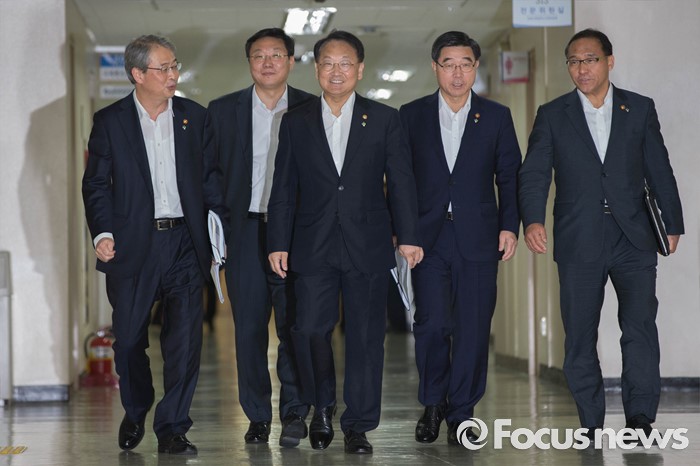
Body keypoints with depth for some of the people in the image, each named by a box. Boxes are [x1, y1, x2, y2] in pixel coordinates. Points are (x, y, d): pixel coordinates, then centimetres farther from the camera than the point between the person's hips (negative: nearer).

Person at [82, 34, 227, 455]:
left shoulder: (195, 117, 8)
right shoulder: (110, 121, 3)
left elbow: (211, 177, 10)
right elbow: (96, 184, 3)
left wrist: (223, 227, 1)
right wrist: (102, 233, -10)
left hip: (185, 243, 1)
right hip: (132, 244, -1)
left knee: (185, 340, -5)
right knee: (129, 340, 9)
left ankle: (172, 428, 3)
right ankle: (135, 413, 33)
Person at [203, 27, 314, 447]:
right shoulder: (223, 111, 8)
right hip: (245, 234, 1)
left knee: (294, 326, -3)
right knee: (249, 329, 3)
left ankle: (295, 413, 7)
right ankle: (257, 417, 12)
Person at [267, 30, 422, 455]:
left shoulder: (385, 120, 5)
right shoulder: (296, 122, 8)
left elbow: (401, 182, 2)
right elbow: (284, 189, 8)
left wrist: (408, 237, -5)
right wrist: (279, 243, 2)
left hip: (367, 245, -1)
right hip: (313, 247, 1)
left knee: (366, 336, 2)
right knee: (310, 329, -6)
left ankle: (358, 425, 12)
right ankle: (322, 407, 19)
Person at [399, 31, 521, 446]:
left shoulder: (497, 117, 8)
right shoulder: (412, 116, 7)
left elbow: (509, 176, 8)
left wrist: (510, 225, -2)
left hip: (478, 238, 1)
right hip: (428, 236, 0)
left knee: (473, 329, 0)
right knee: (432, 323, -7)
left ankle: (461, 415, 11)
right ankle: (433, 404, 15)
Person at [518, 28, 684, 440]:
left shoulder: (640, 109, 8)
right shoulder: (552, 116, 6)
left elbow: (660, 171, 11)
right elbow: (534, 174, -3)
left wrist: (672, 225, 10)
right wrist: (532, 220, -19)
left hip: (633, 238, 0)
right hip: (579, 242, 1)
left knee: (640, 325, -13)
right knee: (580, 336, 4)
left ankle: (640, 417, -8)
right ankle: (590, 424, 14)